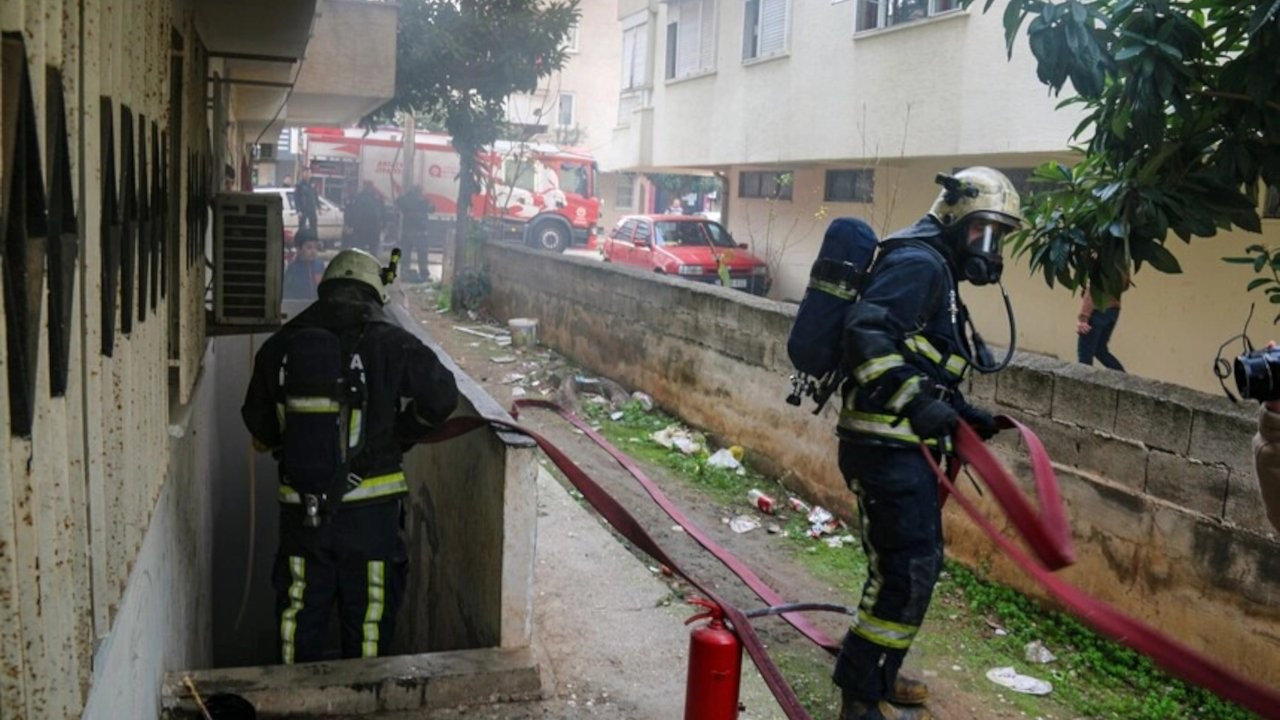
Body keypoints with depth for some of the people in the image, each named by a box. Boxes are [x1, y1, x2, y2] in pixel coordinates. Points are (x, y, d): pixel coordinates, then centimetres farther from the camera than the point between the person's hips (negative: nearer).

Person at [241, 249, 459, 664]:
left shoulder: (281, 346, 3)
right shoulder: (390, 343, -9)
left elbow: (258, 426, 12)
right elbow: (442, 397, -6)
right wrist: (398, 438, 9)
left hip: (300, 511, 3)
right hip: (370, 507, -3)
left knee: (299, 614, 17)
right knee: (368, 616, 10)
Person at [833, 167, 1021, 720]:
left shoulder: (936, 271, 20)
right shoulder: (919, 263, -13)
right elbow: (866, 334, -27)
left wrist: (964, 415, 19)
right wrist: (917, 400, -31)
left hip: (903, 446, 11)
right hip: (887, 446, -11)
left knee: (914, 565, 19)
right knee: (907, 570, -6)